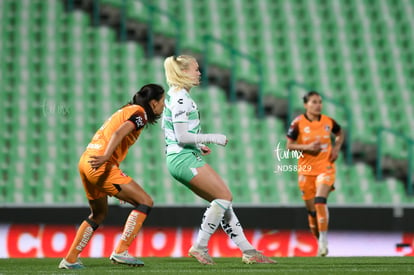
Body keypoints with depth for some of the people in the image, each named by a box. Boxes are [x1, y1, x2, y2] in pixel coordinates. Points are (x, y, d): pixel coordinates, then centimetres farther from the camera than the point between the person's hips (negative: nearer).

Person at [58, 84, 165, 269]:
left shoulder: (126, 110, 25)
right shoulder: (140, 113, -3)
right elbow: (119, 133, -20)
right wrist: (105, 157, -35)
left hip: (86, 161, 10)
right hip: (101, 166, -10)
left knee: (99, 213, 26)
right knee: (145, 201, -7)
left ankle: (70, 260, 26)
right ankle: (120, 252, -12)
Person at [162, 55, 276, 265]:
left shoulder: (175, 96, 17)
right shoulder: (181, 98, -15)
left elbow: (176, 134, 24)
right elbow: (181, 136, -20)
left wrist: (198, 145, 18)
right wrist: (212, 138, -11)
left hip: (183, 157, 10)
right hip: (184, 159, -10)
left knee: (222, 201, 8)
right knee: (225, 197, -11)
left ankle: (248, 251, 8)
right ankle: (199, 247, -7)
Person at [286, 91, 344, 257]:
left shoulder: (328, 122, 0)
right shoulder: (298, 123, -6)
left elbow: (340, 134, 20)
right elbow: (289, 145, -4)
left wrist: (336, 148, 1)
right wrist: (307, 147, -19)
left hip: (325, 167, 0)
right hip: (306, 170, 1)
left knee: (320, 200, -23)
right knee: (311, 209, 6)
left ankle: (324, 239, -19)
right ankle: (320, 243, 23)